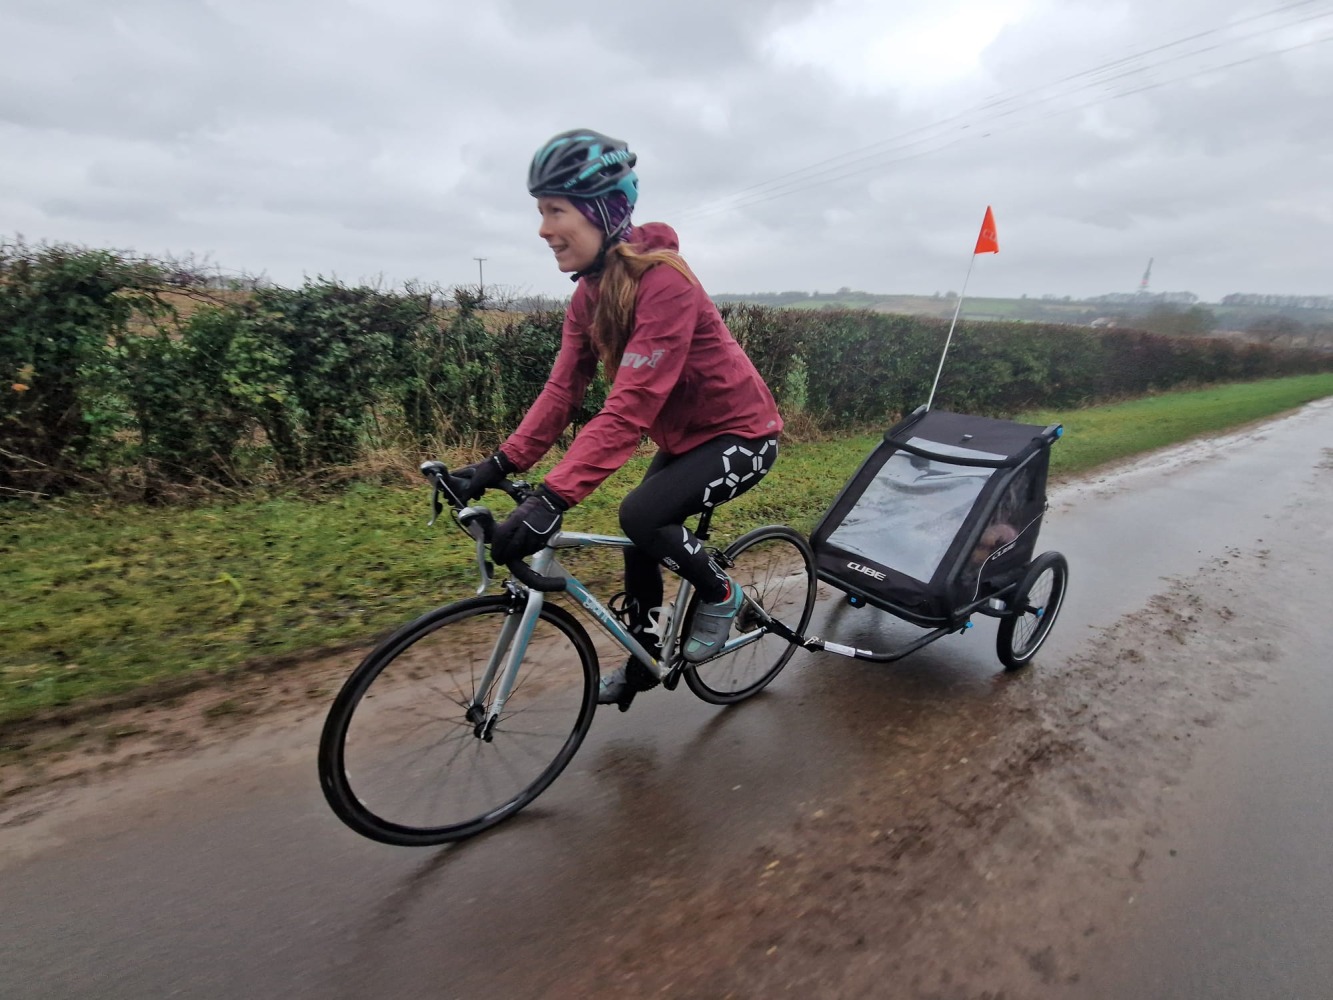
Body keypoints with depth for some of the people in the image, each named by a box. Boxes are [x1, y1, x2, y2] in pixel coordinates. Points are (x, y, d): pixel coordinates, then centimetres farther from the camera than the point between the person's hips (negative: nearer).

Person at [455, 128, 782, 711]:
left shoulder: (662, 283, -28)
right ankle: (644, 661, 33)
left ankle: (719, 594, 4)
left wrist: (554, 498, -42)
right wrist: (501, 463, -14)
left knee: (641, 516, -26)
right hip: (683, 436, 8)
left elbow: (630, 406, -36)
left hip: (741, 434, -8)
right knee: (639, 542, 10)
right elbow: (563, 389, -5)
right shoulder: (590, 291, -2)